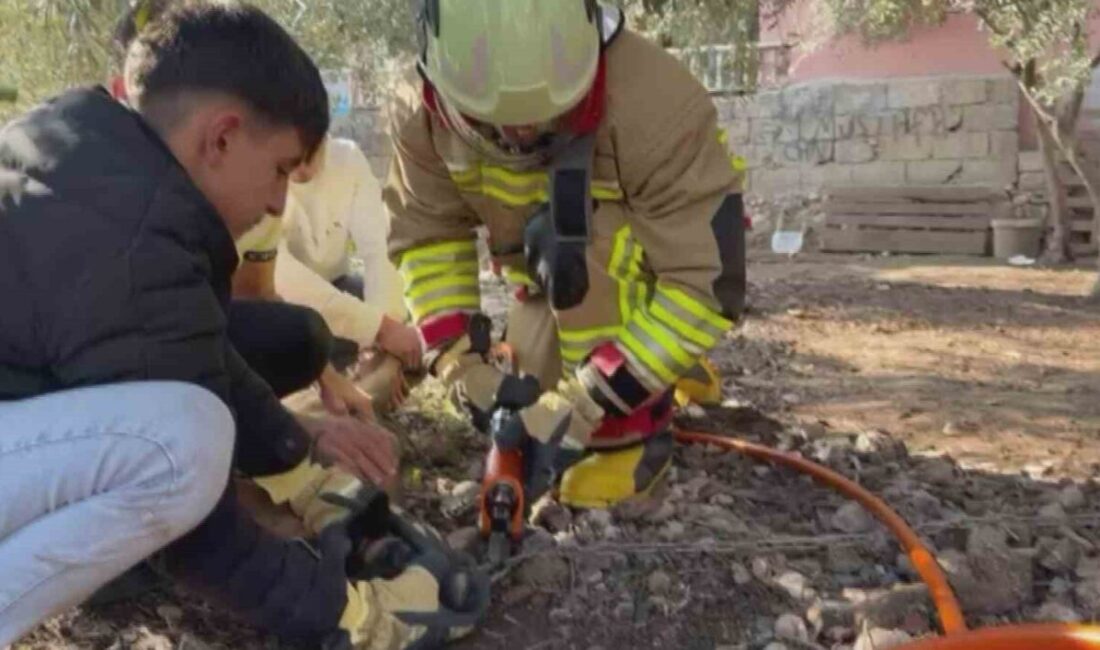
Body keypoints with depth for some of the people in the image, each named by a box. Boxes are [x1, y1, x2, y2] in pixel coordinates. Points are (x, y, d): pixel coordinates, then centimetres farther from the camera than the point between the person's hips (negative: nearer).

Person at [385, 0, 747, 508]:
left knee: (573, 245, -34)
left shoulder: (653, 104, -40)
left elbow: (706, 283, -39)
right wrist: (463, 367, -26)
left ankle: (630, 435, -19)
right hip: (560, 277, 5)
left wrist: (582, 405, -43)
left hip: (677, 249, -5)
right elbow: (426, 238, -13)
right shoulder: (422, 115, -24)